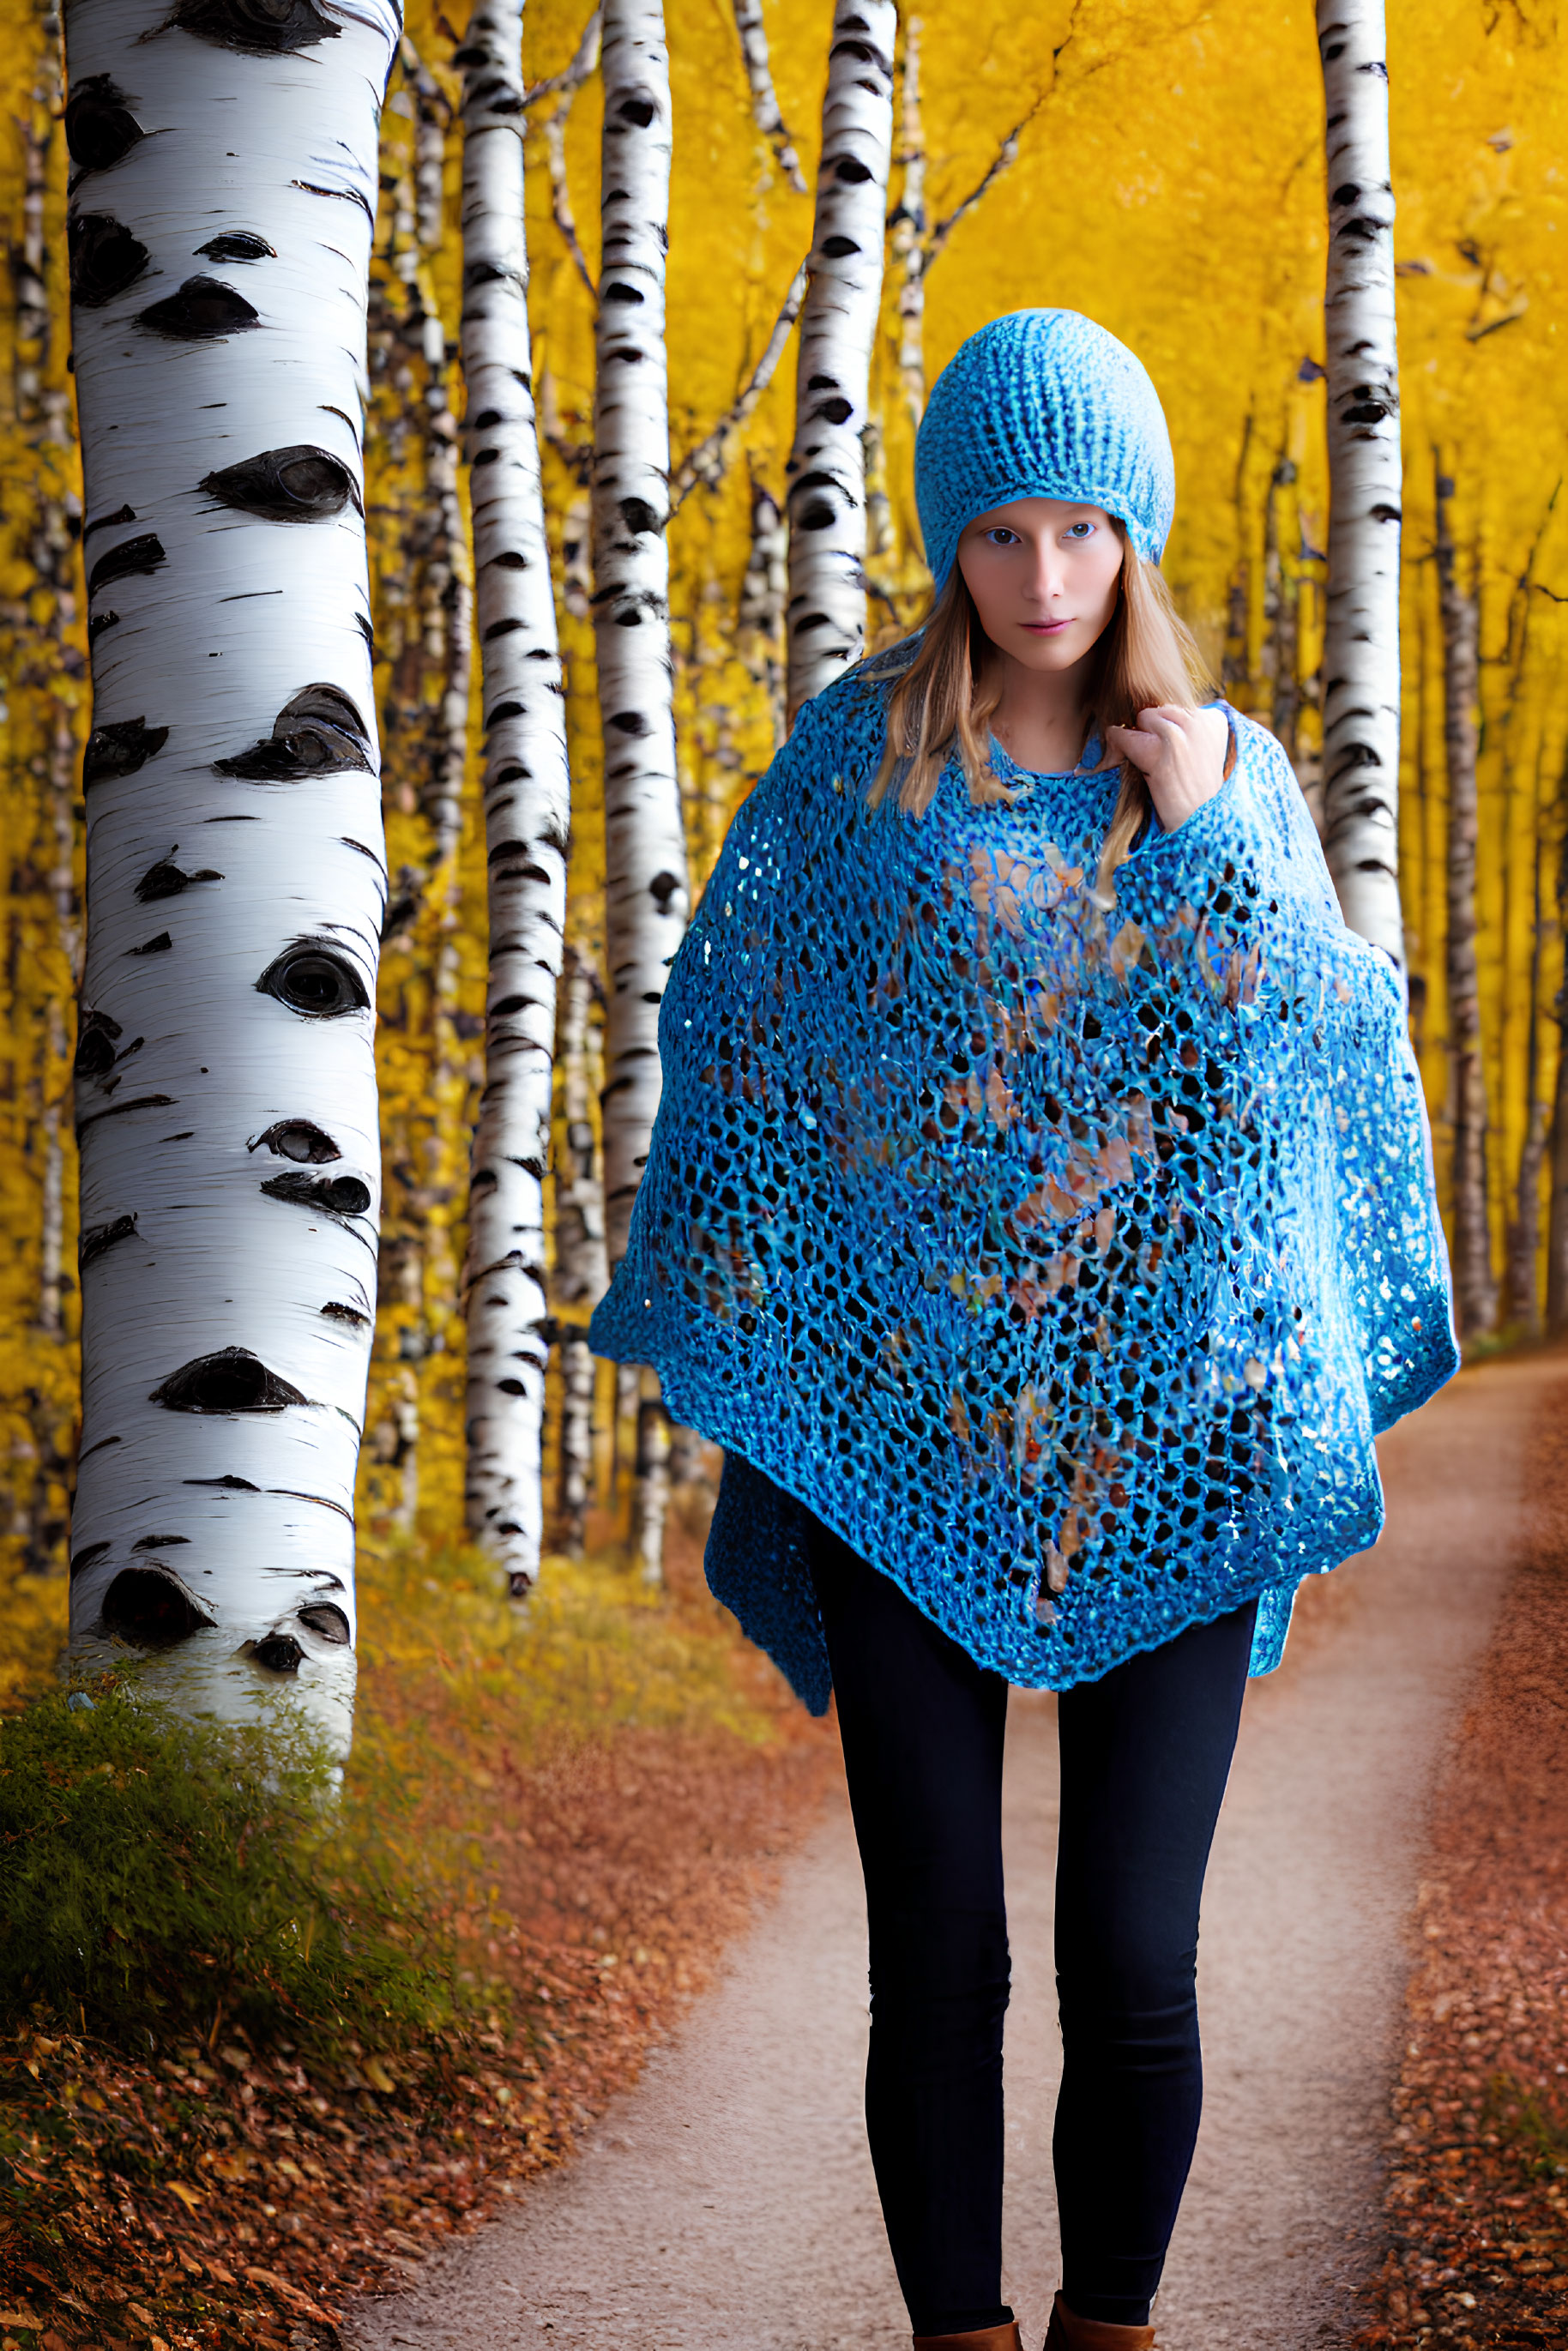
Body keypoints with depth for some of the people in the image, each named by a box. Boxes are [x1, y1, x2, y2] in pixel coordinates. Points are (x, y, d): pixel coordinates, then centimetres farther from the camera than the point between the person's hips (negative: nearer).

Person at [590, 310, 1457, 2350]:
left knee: (1135, 1959, 0)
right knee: (940, 1960, -1)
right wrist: (742, 1361, 2)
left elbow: (1325, 1069, 3)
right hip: (906, 1443, -1)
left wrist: (1211, 841, -9)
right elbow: (733, 1038, 6)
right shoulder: (857, 760, 2)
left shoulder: (1232, 772, 8)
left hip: (1164, 1443, 1)